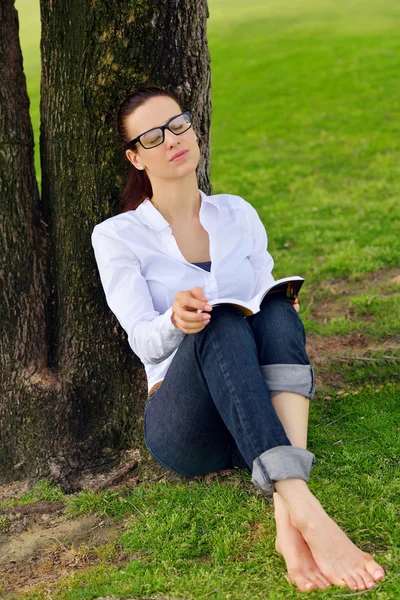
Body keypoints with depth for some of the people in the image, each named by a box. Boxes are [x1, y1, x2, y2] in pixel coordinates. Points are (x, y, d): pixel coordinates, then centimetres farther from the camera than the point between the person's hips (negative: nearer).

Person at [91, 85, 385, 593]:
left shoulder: (238, 214, 14)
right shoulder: (117, 236, 3)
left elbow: (269, 298, 15)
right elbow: (144, 341, -7)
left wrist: (282, 309, -10)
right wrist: (175, 322, -30)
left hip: (259, 418, 3)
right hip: (183, 426, -3)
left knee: (278, 316, -28)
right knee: (222, 326, -33)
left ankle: (287, 519, -45)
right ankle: (307, 513, -50)